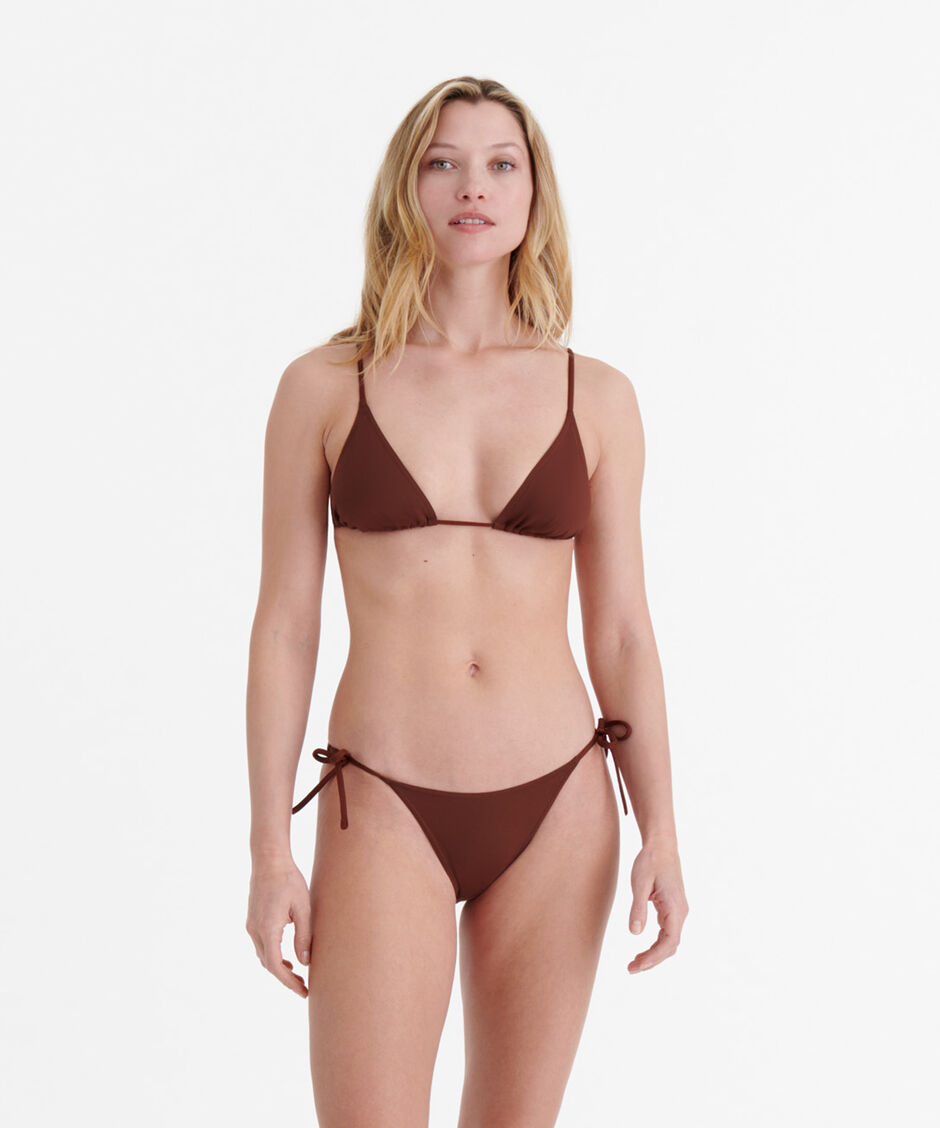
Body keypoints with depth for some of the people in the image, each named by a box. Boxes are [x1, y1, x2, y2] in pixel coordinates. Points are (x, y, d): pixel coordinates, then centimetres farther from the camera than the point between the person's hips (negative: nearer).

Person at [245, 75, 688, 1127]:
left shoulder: (596, 398, 4)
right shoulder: (323, 388, -1)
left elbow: (620, 629, 6)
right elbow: (284, 625, 0)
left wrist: (660, 833, 1)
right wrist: (271, 852, -3)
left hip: (558, 807, 2)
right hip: (385, 809, -2)